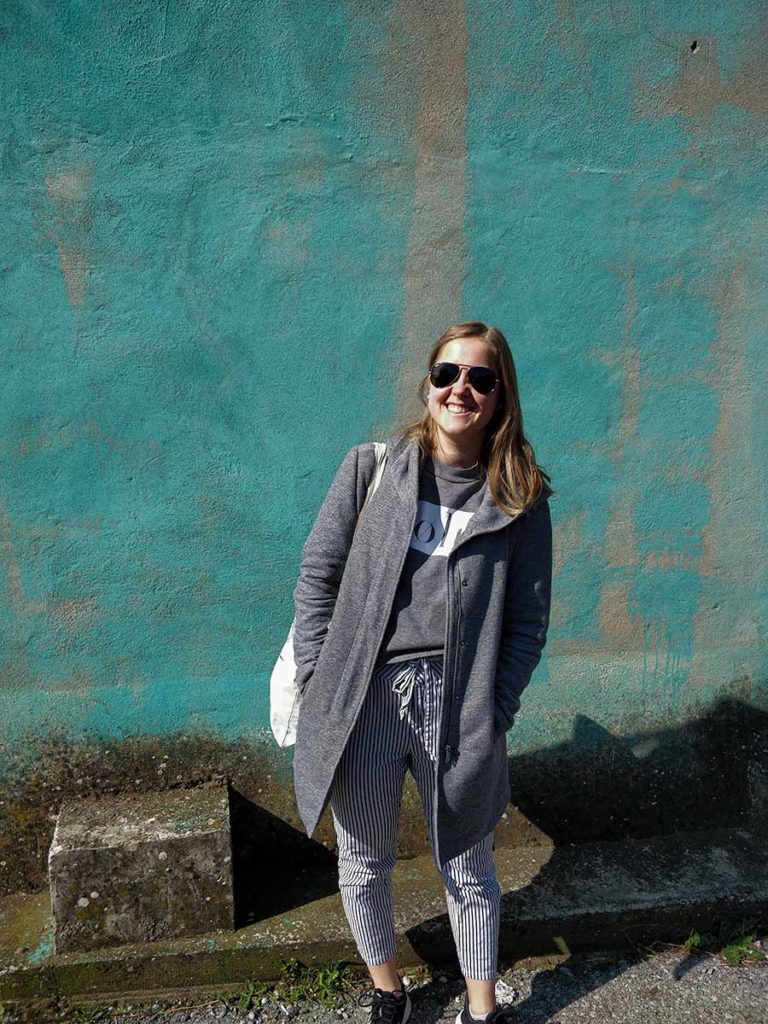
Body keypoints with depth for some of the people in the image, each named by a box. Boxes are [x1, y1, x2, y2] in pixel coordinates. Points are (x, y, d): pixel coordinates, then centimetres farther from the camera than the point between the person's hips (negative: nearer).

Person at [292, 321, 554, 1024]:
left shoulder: (521, 499, 0)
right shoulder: (370, 468, -1)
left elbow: (527, 621, 2)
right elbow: (317, 577, 0)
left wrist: (494, 713, -5)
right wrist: (319, 685, -5)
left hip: (458, 705, 0)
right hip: (362, 698, 1)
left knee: (468, 869, 17)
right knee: (365, 865, 18)